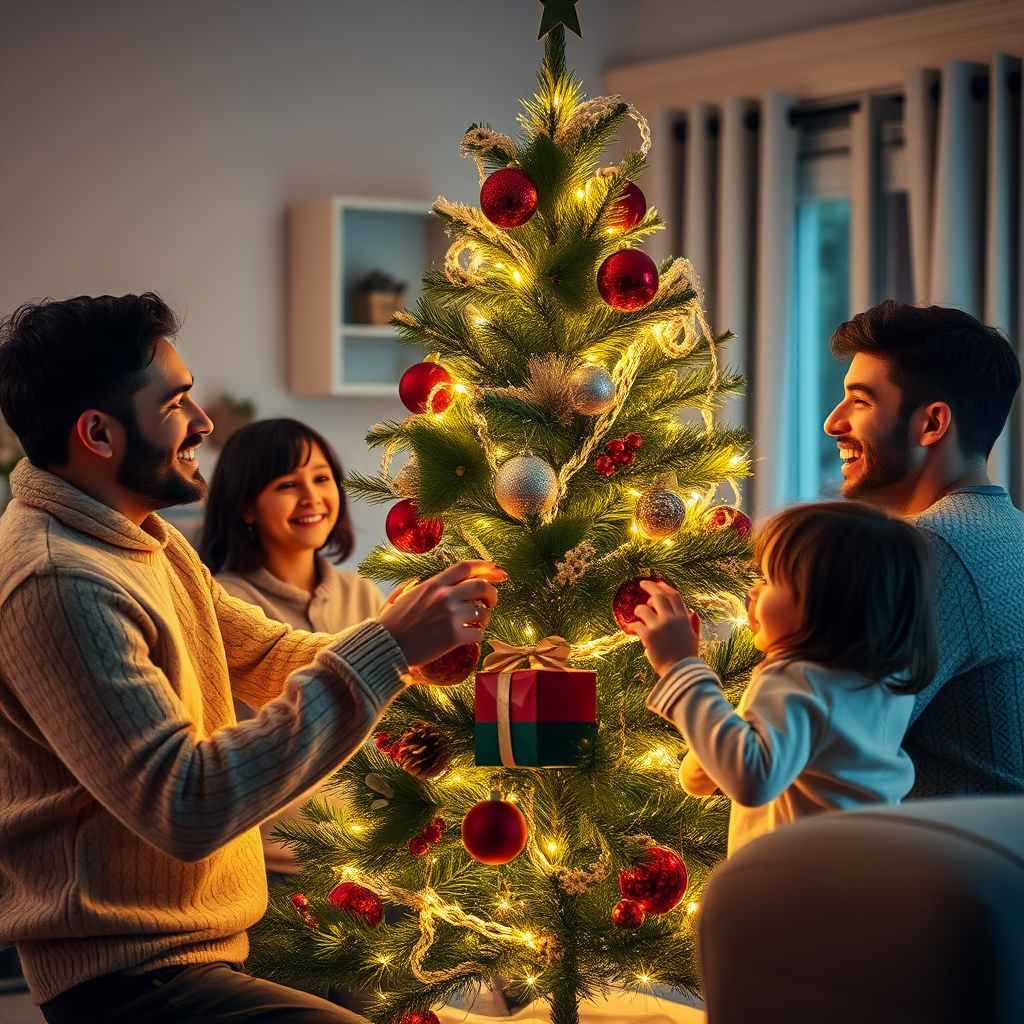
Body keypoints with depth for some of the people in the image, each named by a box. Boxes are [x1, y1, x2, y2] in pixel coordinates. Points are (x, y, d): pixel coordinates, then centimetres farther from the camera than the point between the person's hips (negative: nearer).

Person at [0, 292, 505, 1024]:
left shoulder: (144, 537, 11)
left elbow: (265, 657, 16)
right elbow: (184, 809, -28)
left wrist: (418, 633, -3)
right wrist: (384, 650, -26)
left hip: (212, 934, 10)